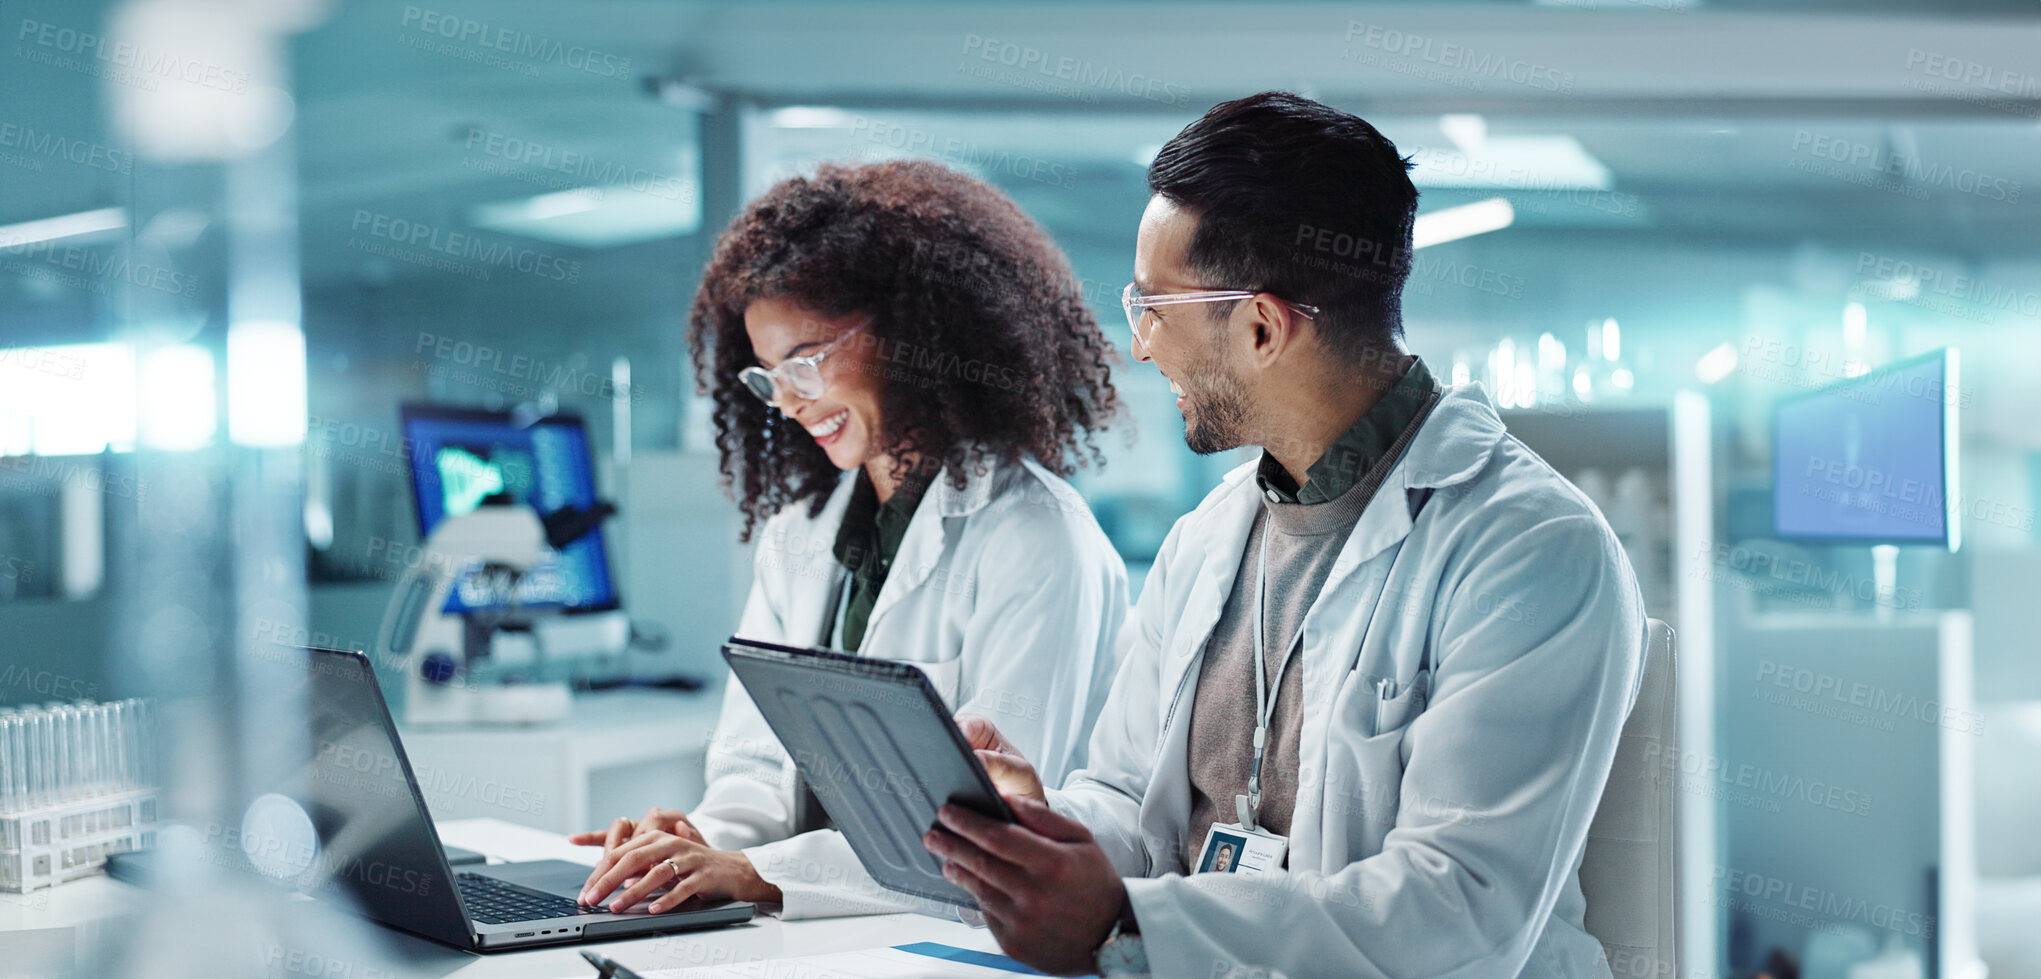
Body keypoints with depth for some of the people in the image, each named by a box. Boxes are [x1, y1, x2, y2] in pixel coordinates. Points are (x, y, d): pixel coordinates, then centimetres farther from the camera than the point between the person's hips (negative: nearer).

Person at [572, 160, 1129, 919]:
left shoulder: (1038, 542, -9)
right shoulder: (796, 535, 16)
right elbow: (756, 760, 13)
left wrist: (763, 873, -24)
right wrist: (707, 840, -10)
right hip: (804, 941, 6)